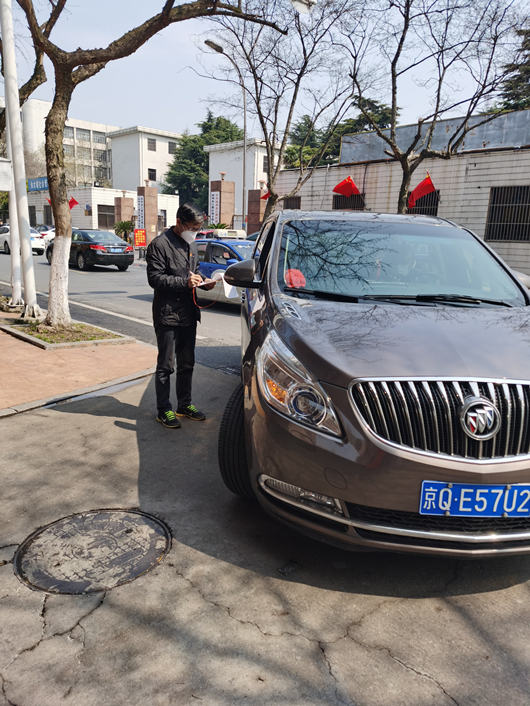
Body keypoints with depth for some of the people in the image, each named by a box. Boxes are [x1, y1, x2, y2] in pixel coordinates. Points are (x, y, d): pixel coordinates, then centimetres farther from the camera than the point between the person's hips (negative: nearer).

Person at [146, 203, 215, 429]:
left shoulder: (191, 244, 14)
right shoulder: (160, 244, -11)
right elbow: (154, 278, -16)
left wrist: (203, 282, 2)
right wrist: (185, 282, -23)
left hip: (188, 314, 8)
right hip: (167, 315, -7)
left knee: (187, 363, 15)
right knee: (165, 365, 1)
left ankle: (185, 405, 27)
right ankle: (164, 410, 12)